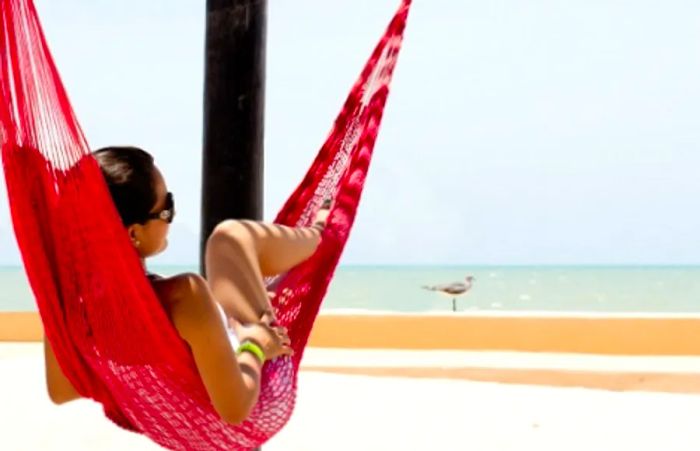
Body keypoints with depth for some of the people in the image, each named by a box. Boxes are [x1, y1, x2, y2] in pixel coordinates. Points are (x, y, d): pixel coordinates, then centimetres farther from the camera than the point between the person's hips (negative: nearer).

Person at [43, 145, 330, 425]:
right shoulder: (182, 297, -44)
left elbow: (60, 390, -7)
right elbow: (235, 409, -35)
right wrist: (256, 347, -15)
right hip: (256, 403, -4)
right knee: (234, 235, 15)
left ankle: (316, 235, 56)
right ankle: (319, 233, 51)